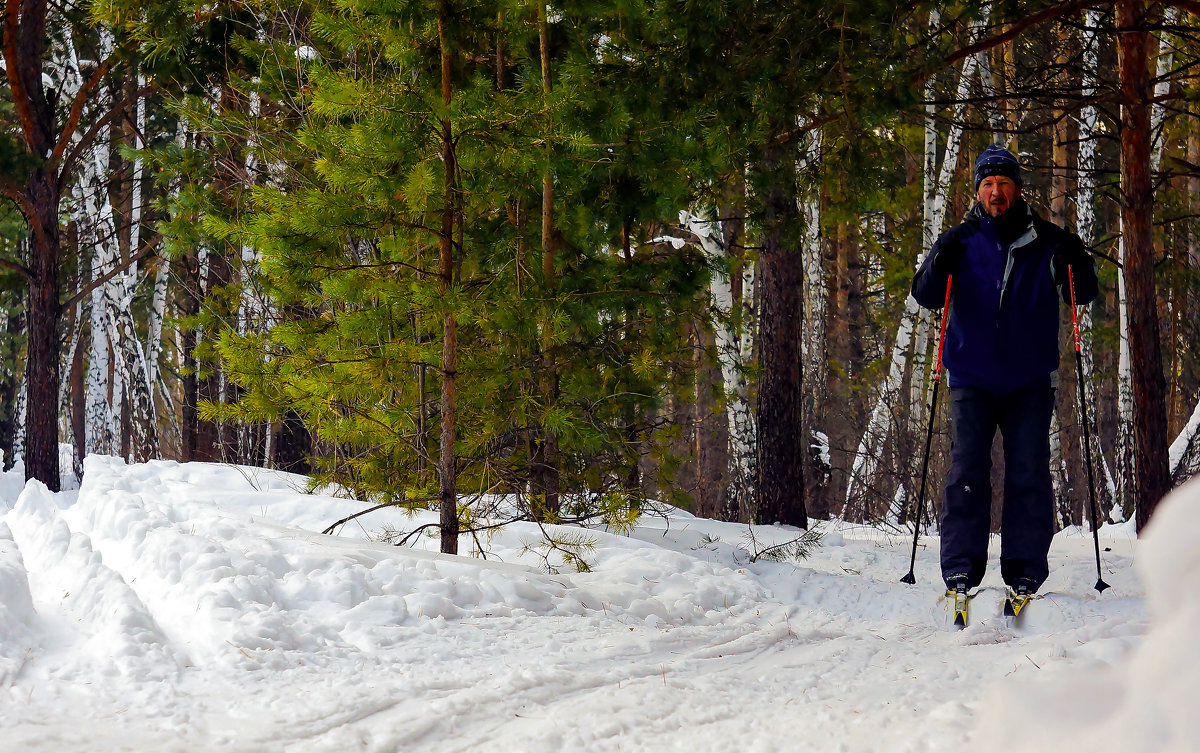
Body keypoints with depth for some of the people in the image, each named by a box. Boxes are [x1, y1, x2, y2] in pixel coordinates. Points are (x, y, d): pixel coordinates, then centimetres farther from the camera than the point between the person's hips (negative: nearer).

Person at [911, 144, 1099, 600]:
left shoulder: (1045, 241, 5)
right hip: (972, 378, 0)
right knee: (966, 472, -7)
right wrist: (940, 263, -19)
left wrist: (1077, 264, -15)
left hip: (1031, 380, 0)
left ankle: (1024, 571, 2)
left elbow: (1081, 296, 5)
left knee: (1029, 474, -3)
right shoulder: (960, 241, 5)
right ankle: (961, 569, -4)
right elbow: (926, 297, 1)